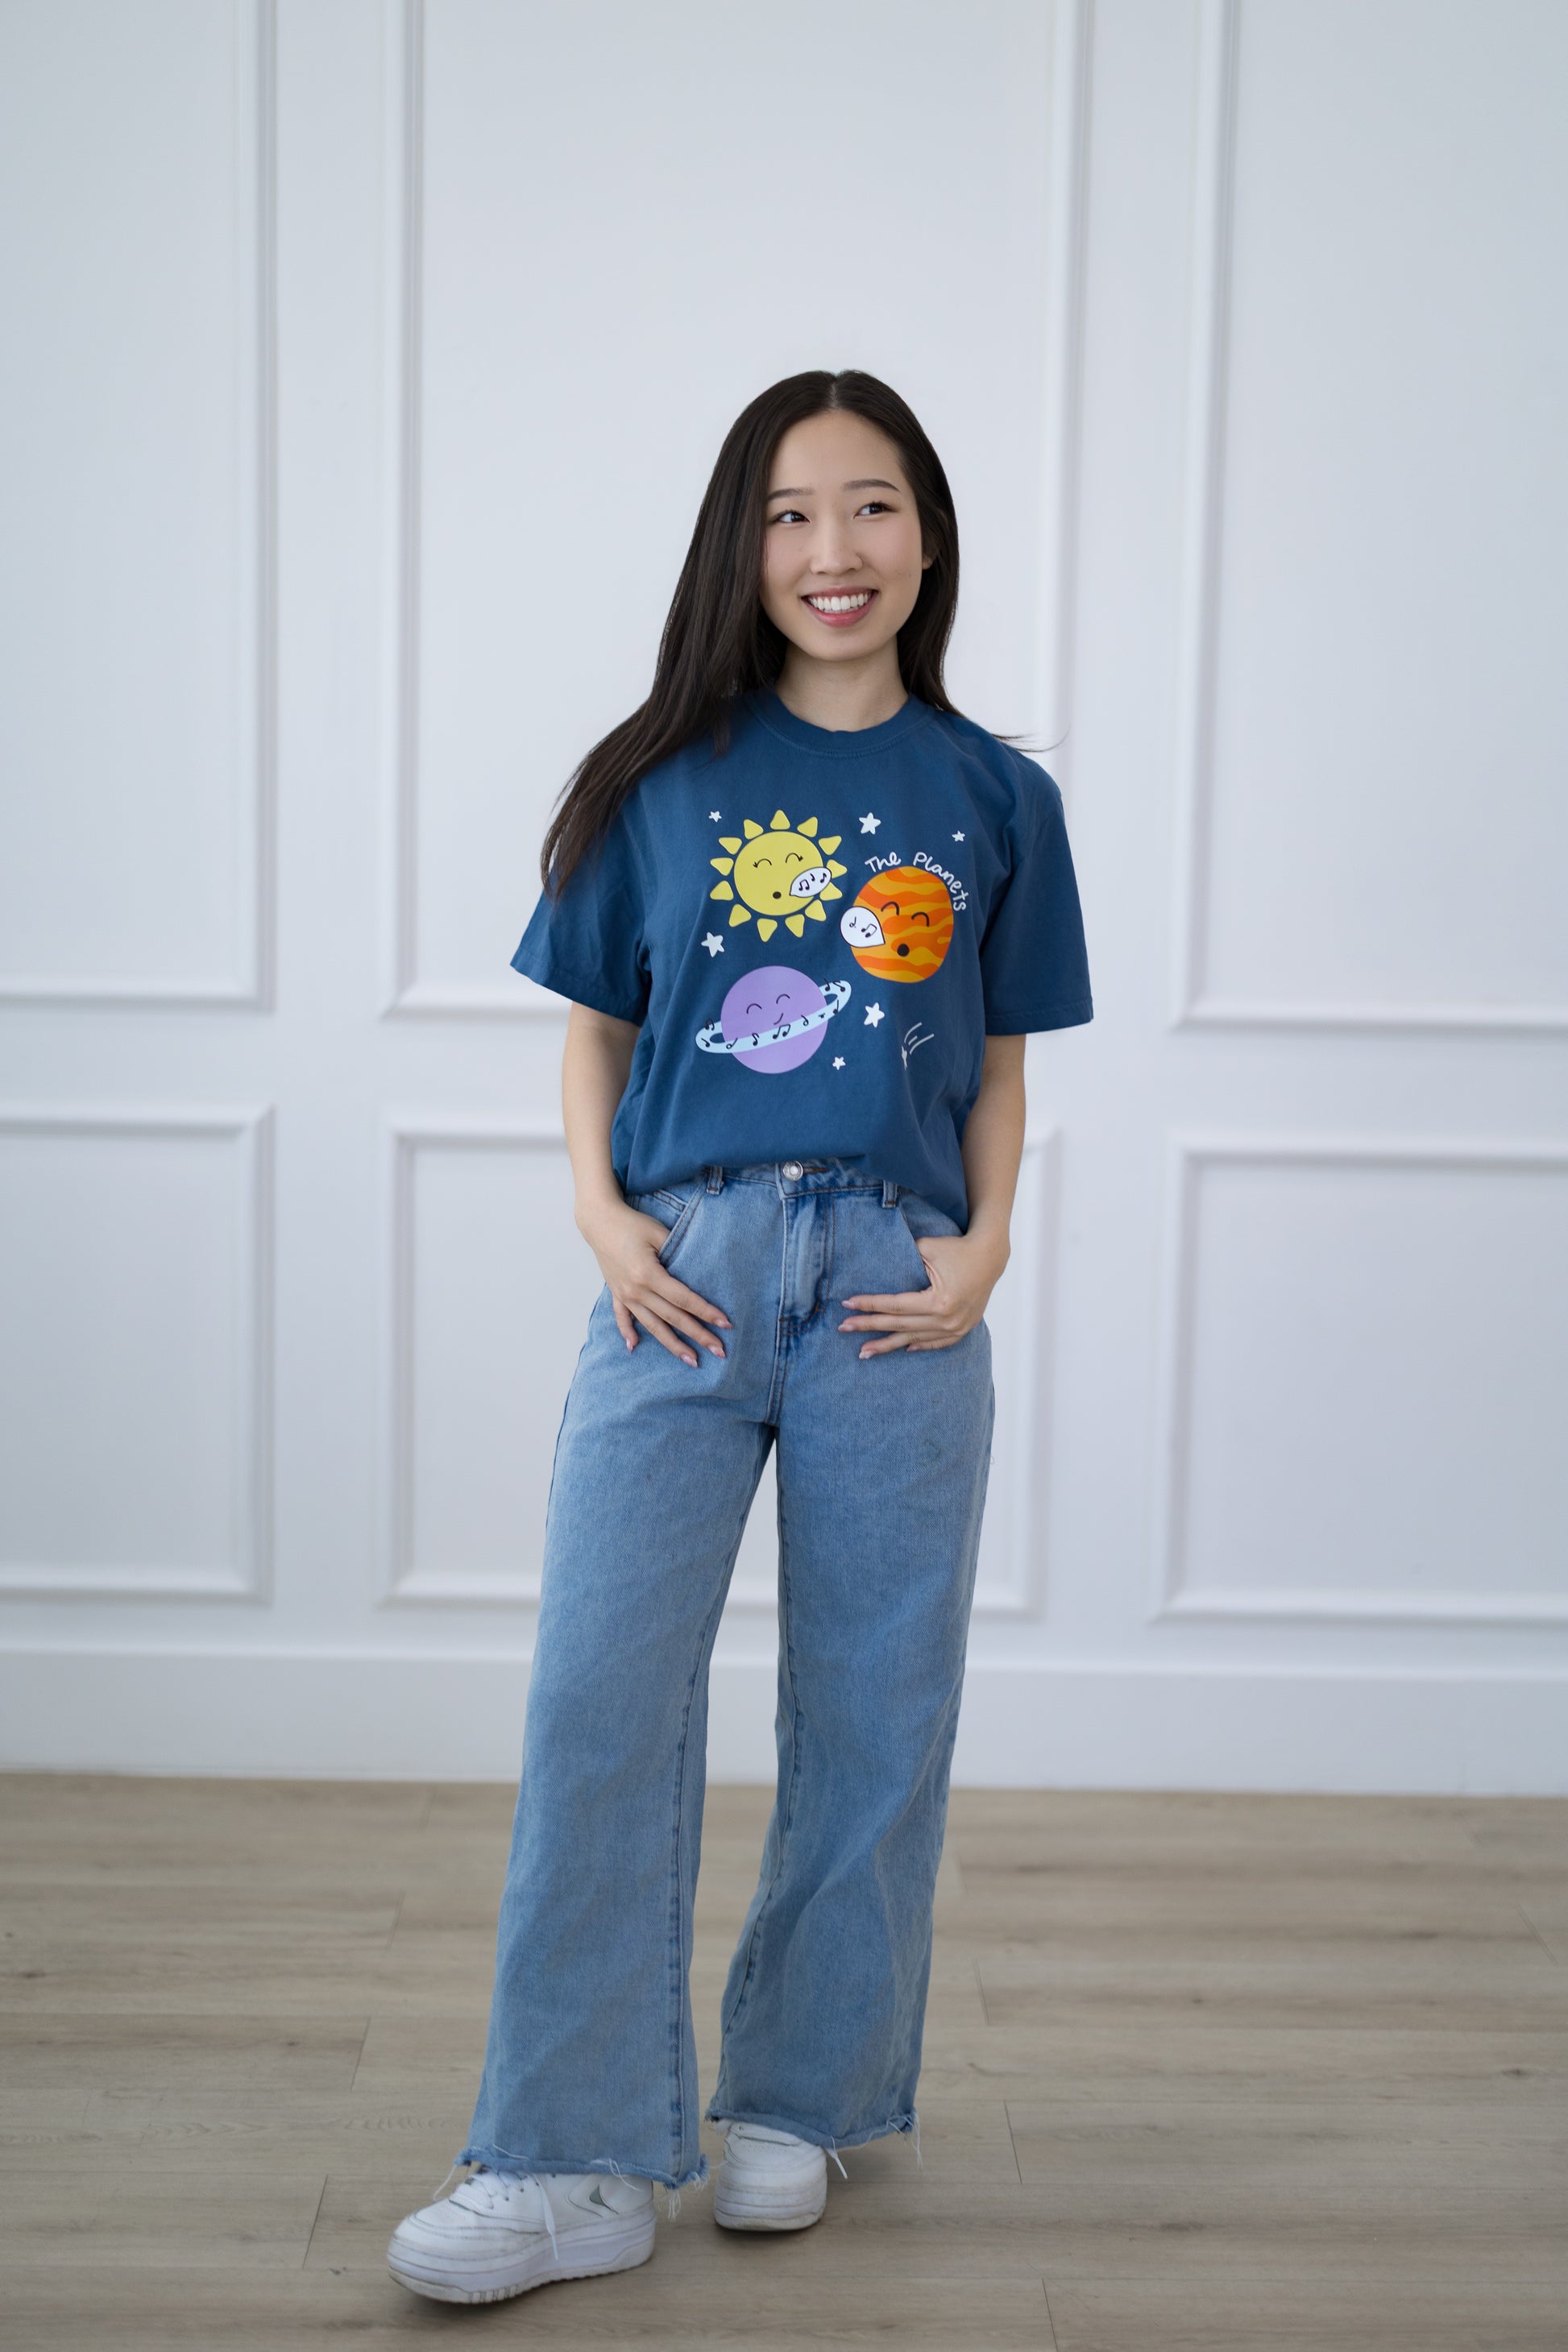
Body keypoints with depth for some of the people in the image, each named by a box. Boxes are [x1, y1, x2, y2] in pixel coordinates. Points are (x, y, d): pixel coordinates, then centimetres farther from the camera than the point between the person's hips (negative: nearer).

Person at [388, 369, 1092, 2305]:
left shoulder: (993, 799, 7)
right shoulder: (664, 778, 6)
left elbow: (997, 1066, 12)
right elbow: (594, 1029, 12)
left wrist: (984, 1250, -2)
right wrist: (600, 1216, -4)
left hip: (892, 1283, 1)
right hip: (683, 1271, 0)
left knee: (870, 1709, 7)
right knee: (601, 1697, -5)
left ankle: (799, 2103, 25)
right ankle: (572, 2164, 4)